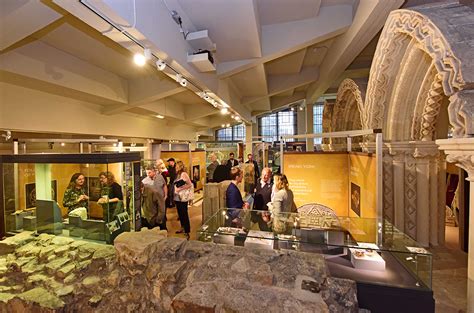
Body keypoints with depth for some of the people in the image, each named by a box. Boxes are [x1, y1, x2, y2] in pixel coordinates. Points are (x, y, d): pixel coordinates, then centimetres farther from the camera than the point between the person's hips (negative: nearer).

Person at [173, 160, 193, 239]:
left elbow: (190, 185, -18)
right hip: (177, 197, 8)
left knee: (184, 214, -3)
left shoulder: (184, 174, -12)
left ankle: (187, 232, 5)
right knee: (180, 213, 19)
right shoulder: (177, 174, 12)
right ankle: (183, 228, 36)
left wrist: (180, 189, -20)